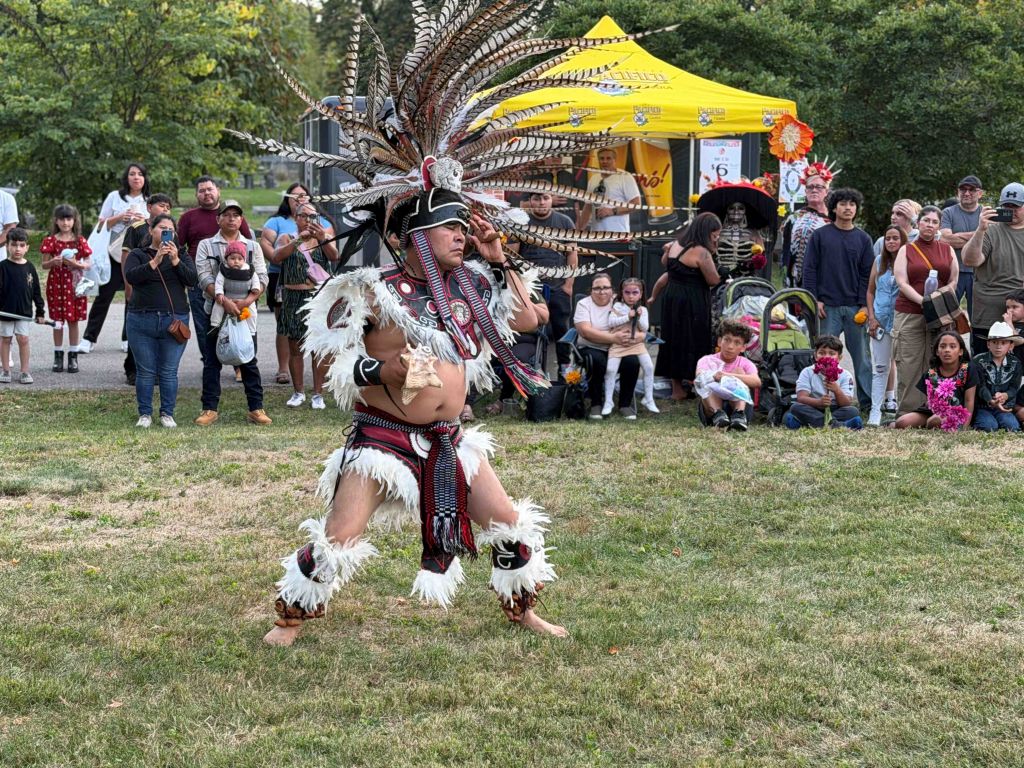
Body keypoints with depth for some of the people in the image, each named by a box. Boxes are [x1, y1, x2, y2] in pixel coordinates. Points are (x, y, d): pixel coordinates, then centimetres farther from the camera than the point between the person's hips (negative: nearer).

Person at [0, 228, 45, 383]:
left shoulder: (29, 267, 2)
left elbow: (36, 291, 7)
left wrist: (40, 312, 6)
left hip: (25, 311, 1)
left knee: (23, 339, 0)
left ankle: (25, 371, 7)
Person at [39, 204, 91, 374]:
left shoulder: (80, 241, 2)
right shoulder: (51, 241, 1)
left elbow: (89, 264, 3)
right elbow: (44, 265, 3)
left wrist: (76, 264, -15)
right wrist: (53, 262, -17)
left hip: (74, 285, 0)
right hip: (56, 284, 0)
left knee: (73, 320, 3)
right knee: (58, 320, 3)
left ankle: (73, 356, 10)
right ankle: (58, 355, 12)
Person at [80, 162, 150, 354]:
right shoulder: (115, 197, 5)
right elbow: (102, 224, 5)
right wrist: (119, 218, -10)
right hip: (114, 254, -1)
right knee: (103, 296, -2)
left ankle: (128, 338, 13)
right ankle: (88, 339, 1)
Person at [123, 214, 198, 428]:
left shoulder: (181, 255, 12)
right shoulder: (138, 255, 7)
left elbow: (192, 279, -3)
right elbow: (131, 276, -12)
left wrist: (175, 261, -16)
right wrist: (155, 261, -23)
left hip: (174, 320, 1)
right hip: (142, 320, -1)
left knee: (169, 372, 2)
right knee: (145, 371, 2)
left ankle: (167, 413, 12)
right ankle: (145, 413, 12)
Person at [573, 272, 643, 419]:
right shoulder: (584, 304, 1)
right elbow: (586, 331, -14)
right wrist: (613, 337, -24)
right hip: (592, 349, -2)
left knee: (632, 361, -27)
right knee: (597, 361, -35)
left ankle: (625, 404, -9)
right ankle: (596, 404, -17)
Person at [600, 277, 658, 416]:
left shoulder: (642, 310, 8)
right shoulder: (617, 306, 3)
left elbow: (645, 328, 3)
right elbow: (611, 322, -9)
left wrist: (639, 316, -12)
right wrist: (628, 316, -14)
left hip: (636, 342, 2)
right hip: (618, 343, -2)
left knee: (649, 367, -13)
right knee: (611, 369, -19)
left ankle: (648, 400, 1)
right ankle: (608, 402, -8)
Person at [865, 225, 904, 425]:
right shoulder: (879, 261, 7)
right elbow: (870, 291, 12)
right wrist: (872, 317, 2)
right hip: (881, 320, 3)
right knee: (880, 367, 2)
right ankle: (875, 410, 1)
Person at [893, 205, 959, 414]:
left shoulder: (947, 250, 15)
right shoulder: (906, 250, 8)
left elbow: (953, 282, 11)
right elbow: (902, 283, -3)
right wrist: (923, 301, -17)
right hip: (910, 315, -2)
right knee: (909, 366, -6)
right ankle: (907, 413, -4)